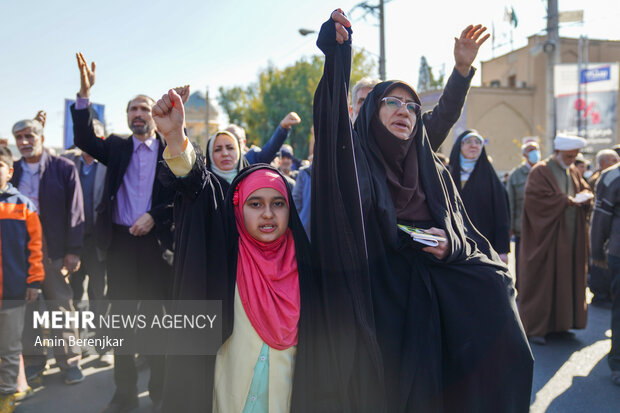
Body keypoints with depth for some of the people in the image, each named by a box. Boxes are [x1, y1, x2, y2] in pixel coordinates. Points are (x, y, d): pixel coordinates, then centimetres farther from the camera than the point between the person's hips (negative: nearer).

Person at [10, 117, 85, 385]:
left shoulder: (63, 168, -1)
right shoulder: (12, 171, 10)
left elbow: (75, 211, -3)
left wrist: (73, 250, -9)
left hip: (54, 250, -3)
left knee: (61, 306, 4)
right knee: (25, 307, 9)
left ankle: (69, 361, 14)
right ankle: (33, 360, 21)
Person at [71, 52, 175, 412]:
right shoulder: (117, 147, 11)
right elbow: (85, 140, -5)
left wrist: (153, 216, -14)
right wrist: (85, 93, -15)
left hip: (156, 241, -2)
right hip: (121, 243, 2)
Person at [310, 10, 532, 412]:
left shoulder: (433, 172, 10)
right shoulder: (358, 163, -1)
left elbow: (467, 238, 14)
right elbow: (331, 122, -22)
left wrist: (451, 244, -9)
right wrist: (336, 55, -33)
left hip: (434, 309, 4)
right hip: (380, 310, -3)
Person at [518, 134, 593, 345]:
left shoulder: (573, 172, 14)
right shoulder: (540, 171, -8)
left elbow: (586, 190, 18)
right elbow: (536, 198, -19)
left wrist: (583, 197, -6)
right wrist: (566, 201, -18)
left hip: (571, 237, 7)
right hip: (547, 236, -7)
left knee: (567, 278, 10)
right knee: (542, 280, -4)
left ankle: (559, 322, 21)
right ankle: (535, 327, 2)